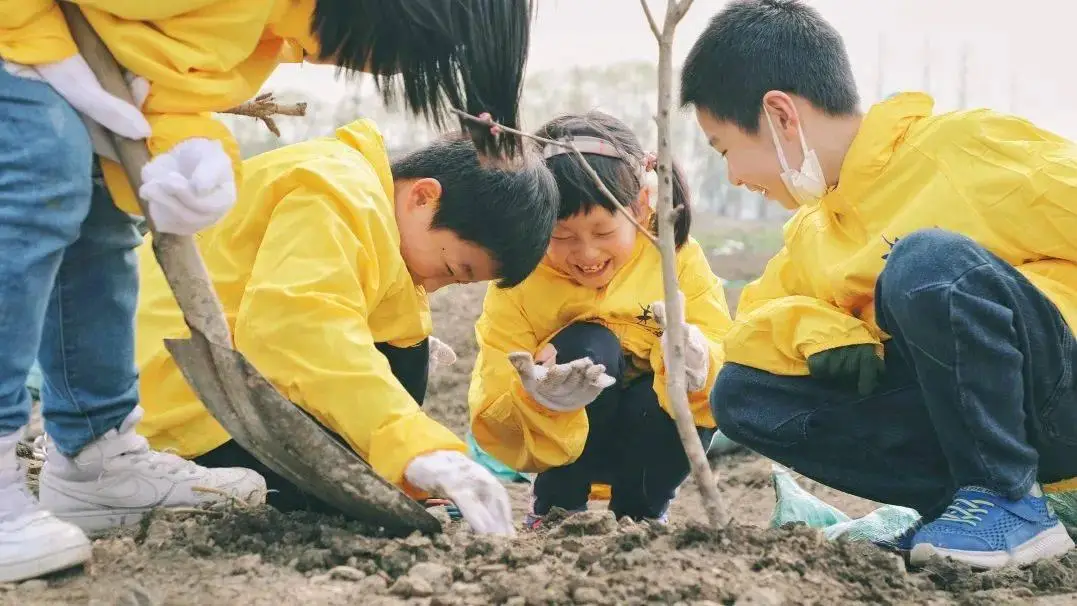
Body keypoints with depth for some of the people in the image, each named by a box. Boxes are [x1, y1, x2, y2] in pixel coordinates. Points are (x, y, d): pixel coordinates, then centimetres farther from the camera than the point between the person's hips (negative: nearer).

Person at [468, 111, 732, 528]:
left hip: (655, 439, 1)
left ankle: (640, 512, -3)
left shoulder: (678, 258, -16)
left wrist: (697, 365, -43)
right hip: (552, 440, -1)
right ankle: (555, 505, -10)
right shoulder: (518, 284, -18)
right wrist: (537, 401, -44)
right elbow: (496, 427, -20)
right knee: (588, 345, -30)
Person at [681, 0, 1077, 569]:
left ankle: (1010, 501, -15)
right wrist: (806, 326, -8)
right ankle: (967, 502, -5)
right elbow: (754, 316, 15)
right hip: (953, 411, 7)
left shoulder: (968, 147, -11)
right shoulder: (813, 236, 12)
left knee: (927, 261, -31)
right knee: (742, 394, -4)